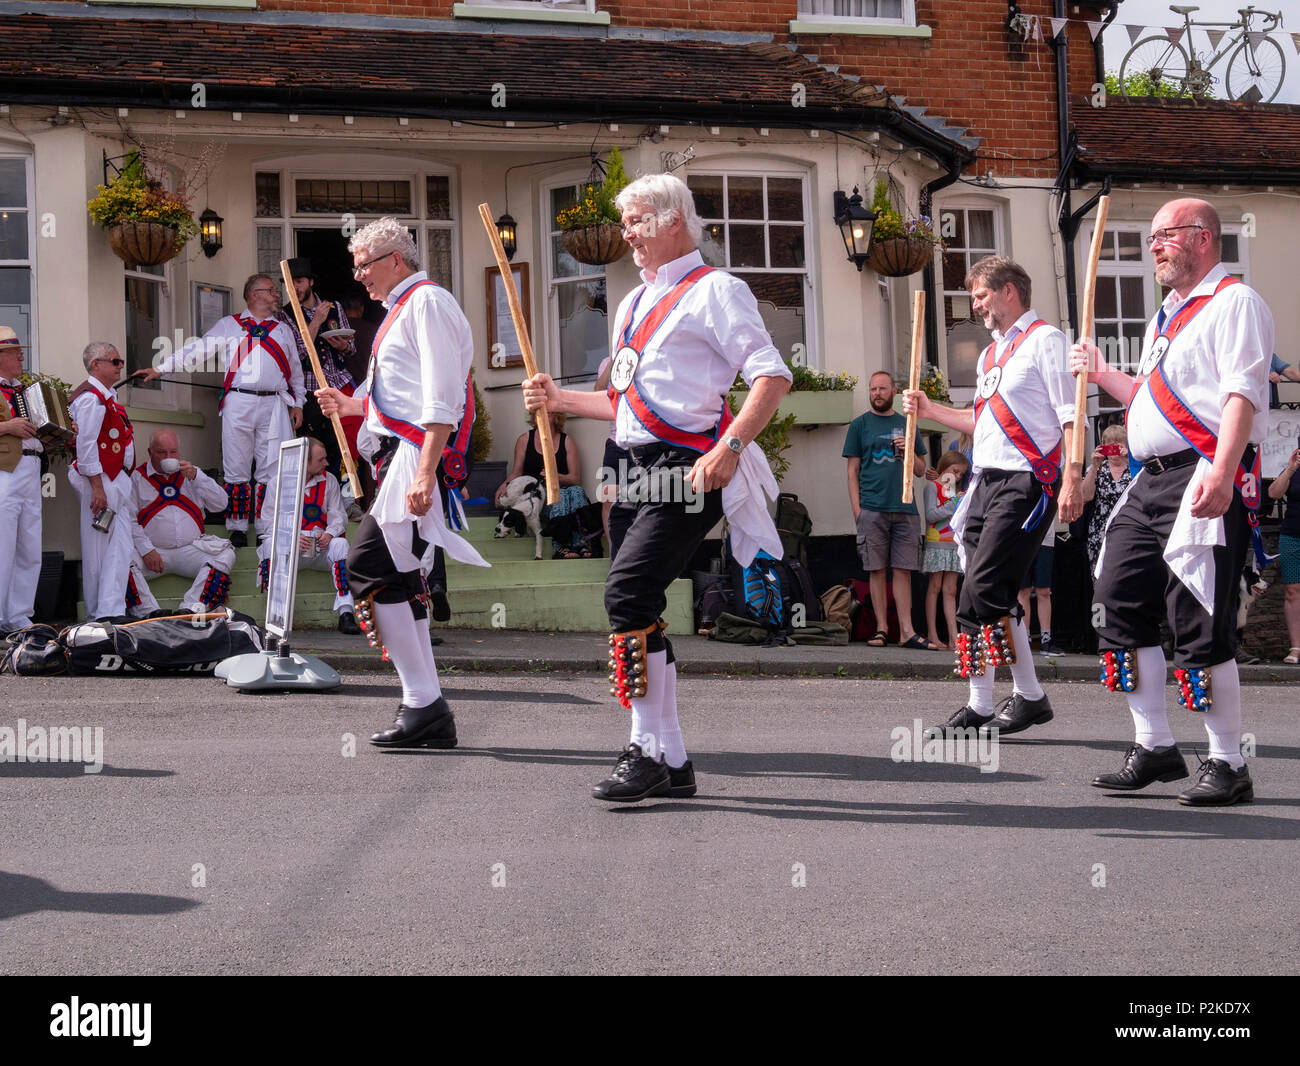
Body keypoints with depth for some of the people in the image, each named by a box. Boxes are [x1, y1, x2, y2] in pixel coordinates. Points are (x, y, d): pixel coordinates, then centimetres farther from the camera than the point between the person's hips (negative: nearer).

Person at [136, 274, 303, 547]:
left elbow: (295, 370, 24)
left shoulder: (284, 330, 20)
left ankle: (268, 529, 2)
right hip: (238, 403, -2)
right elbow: (196, 350, 9)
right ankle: (237, 529, 6)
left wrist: (297, 404, 15)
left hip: (274, 405, 2)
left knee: (272, 470, -3)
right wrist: (160, 368, 2)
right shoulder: (229, 325, 12)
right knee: (236, 469, -1)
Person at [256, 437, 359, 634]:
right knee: (270, 544, -33)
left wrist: (330, 533, -16)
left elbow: (338, 515, 7)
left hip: (321, 544, 2)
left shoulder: (329, 480, 10)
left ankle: (345, 613, -35)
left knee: (340, 544, -30)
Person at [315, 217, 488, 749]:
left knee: (370, 566, -15)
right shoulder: (404, 307, 24)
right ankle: (427, 711, 13)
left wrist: (425, 472, -26)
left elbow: (440, 399, -18)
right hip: (402, 457, 11)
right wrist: (351, 404, 24)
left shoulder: (426, 301, -8)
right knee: (399, 577, 10)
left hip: (415, 456, -11)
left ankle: (423, 703, -13)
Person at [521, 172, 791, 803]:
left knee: (628, 593, -20)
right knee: (636, 608, 6)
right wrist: (560, 399, 16)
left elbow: (772, 376, -13)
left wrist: (728, 447, -24)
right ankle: (671, 762, 14)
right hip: (637, 469, 9)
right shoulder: (632, 305, 23)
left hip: (686, 469, -9)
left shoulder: (713, 290, -4)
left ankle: (648, 751, -13)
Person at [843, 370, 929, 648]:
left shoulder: (907, 425, 17)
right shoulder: (860, 424, 9)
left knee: (903, 570, -1)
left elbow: (920, 471, 19)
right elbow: (853, 470, 6)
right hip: (872, 508, -2)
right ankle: (881, 629, 3)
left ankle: (907, 631, -1)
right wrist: (856, 508, -4)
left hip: (905, 509, 2)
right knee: (877, 570, -2)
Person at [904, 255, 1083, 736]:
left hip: (1026, 481, -9)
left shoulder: (1045, 340, -4)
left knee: (984, 592, -15)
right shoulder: (989, 354, 23)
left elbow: (1071, 416, -11)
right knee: (979, 597, 5)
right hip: (987, 481, 9)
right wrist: (931, 410, 25)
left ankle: (1029, 696, -4)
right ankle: (979, 707, 9)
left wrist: (1072, 480, -19)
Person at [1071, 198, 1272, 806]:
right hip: (1152, 481, 10)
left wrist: (1221, 471, -29)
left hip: (1205, 477, -10)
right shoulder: (1166, 318, 25)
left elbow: (1242, 394, -17)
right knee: (1120, 603, 6)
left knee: (1198, 620, -10)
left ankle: (1227, 763, 0)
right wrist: (1101, 374, 20)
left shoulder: (1233, 303, -4)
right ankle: (1154, 748, 15)